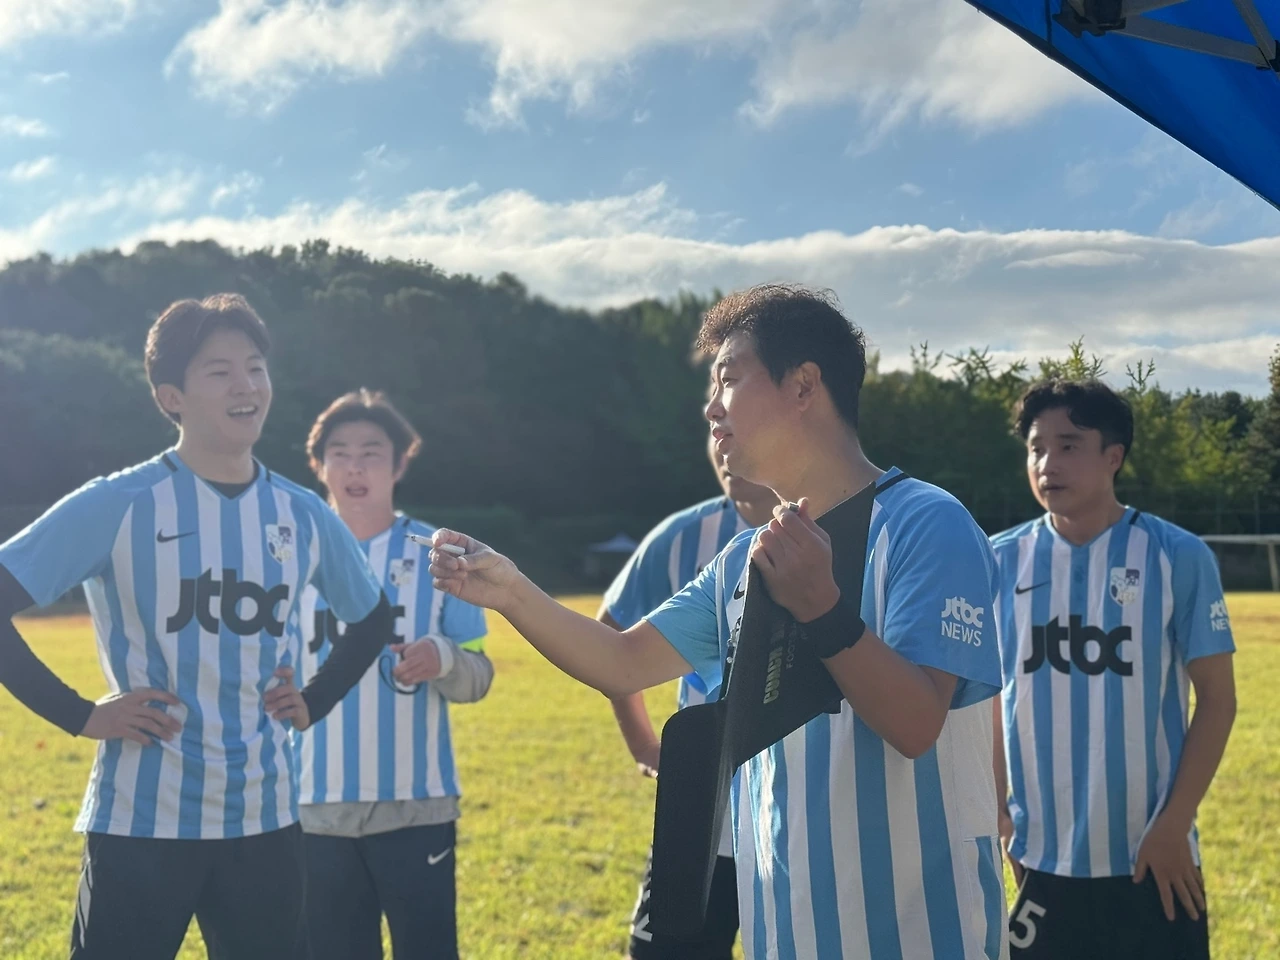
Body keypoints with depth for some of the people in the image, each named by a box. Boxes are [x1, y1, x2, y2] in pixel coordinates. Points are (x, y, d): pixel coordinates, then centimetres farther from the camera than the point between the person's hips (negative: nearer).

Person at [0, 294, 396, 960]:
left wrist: (314, 702, 9)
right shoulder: (117, 506, -8)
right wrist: (78, 715, -13)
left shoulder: (304, 517, 6)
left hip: (266, 823, 4)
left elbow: (373, 618, 22)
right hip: (141, 825, -4)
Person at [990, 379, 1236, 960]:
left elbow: (1216, 697, -4)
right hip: (1041, 857, 2)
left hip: (1149, 859, -2)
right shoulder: (1002, 562, 1)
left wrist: (1174, 825, -9)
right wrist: (997, 814, 5)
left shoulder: (1178, 557, -6)